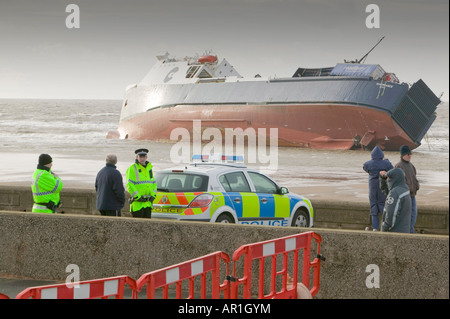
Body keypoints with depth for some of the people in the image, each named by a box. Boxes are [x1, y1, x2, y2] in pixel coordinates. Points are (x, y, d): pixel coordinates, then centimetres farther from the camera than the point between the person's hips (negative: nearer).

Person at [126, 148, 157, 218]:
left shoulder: (149, 168, 16)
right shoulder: (132, 169, -6)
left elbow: (154, 183, 21)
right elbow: (129, 185, -13)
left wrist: (153, 195, 6)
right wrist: (137, 197, -17)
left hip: (148, 203, 6)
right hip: (137, 203, -6)